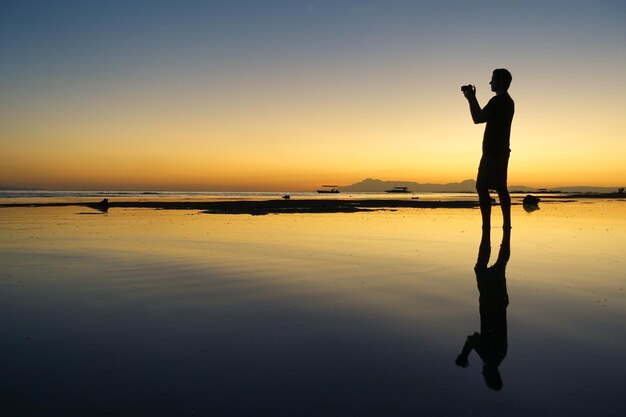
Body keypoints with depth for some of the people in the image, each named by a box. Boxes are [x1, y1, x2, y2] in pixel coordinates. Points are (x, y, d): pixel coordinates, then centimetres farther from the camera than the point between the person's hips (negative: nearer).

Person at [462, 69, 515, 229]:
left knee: (482, 186, -10)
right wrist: (472, 98, 22)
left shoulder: (498, 100, -12)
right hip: (501, 150, 10)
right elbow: (483, 117, 24)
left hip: (492, 152, -10)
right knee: (501, 188, 11)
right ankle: (506, 225, 14)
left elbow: (477, 118, -13)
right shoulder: (508, 101, 19)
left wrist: (471, 98, -3)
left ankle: (486, 227, -14)